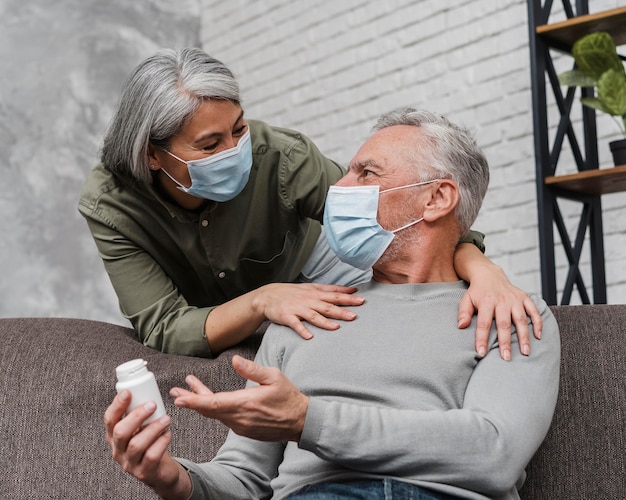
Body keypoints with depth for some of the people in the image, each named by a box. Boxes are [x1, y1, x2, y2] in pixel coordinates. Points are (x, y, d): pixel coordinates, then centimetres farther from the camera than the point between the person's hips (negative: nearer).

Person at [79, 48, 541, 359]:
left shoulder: (273, 156, -33)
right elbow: (163, 328, -35)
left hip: (304, 272, 0)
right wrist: (261, 302, -53)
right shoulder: (109, 205, -31)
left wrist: (481, 269, -52)